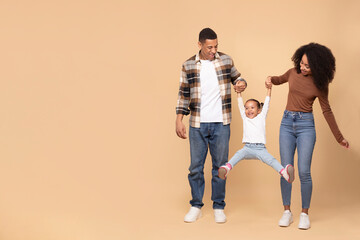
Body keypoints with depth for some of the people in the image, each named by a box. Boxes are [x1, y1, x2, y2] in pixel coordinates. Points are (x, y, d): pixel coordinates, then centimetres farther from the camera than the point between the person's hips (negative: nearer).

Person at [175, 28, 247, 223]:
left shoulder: (226, 60, 2)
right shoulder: (188, 66, 1)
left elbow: (236, 77, 18)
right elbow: (183, 95, 5)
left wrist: (241, 84, -6)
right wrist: (179, 120, 0)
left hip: (221, 124, 0)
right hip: (197, 124, 0)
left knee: (220, 165, 6)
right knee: (195, 166, 5)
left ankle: (219, 207, 17)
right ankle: (196, 206, 18)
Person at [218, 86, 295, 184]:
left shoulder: (261, 117, 20)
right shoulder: (245, 118, 23)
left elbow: (266, 103, 17)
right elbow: (240, 104, 23)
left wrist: (269, 89, 14)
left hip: (260, 148, 0)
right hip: (248, 147, 0)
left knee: (270, 159, -27)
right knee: (240, 153, -32)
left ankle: (284, 172, -51)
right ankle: (227, 167, -56)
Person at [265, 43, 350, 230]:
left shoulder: (320, 84, -4)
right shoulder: (293, 73, 3)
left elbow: (327, 111, 3)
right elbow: (280, 79, 26)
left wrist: (339, 137, 5)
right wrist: (270, 79, 2)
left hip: (306, 125, -3)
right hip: (287, 123, 3)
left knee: (304, 172, -7)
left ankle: (305, 213, 7)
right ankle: (287, 212, 11)